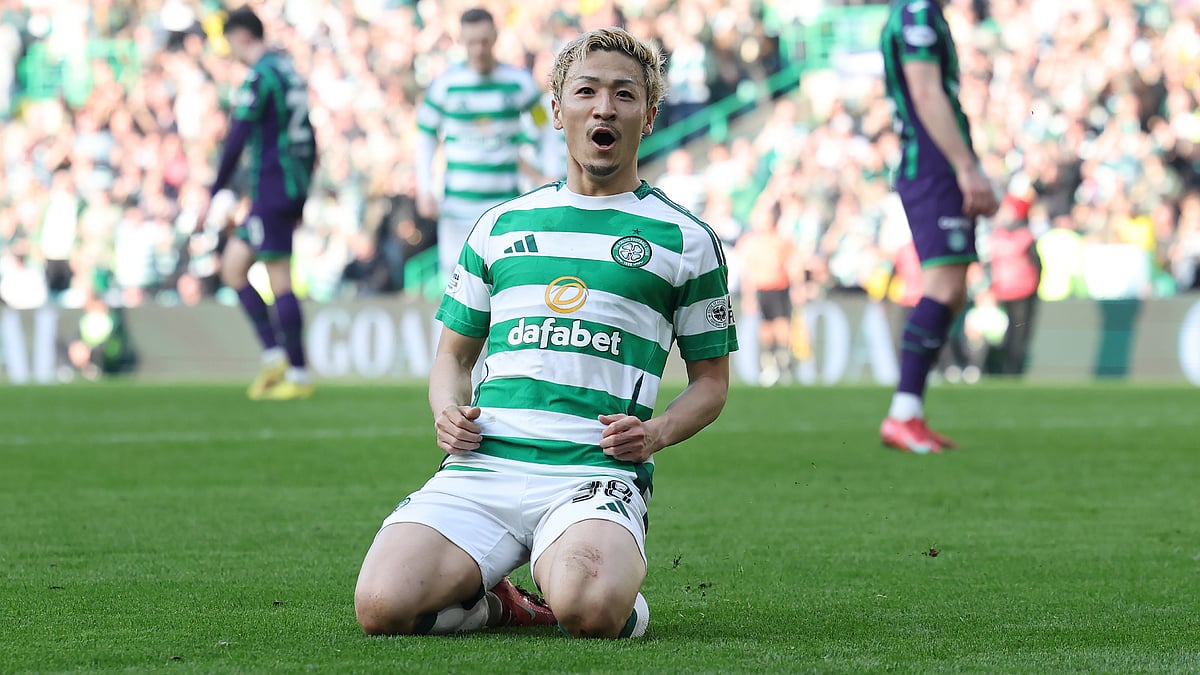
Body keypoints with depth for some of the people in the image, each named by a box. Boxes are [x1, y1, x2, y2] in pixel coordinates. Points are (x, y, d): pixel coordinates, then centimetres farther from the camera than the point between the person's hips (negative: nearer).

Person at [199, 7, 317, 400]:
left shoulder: (259, 77, -12)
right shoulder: (289, 70, 16)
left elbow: (235, 142, -15)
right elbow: (309, 139, 19)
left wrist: (213, 197, -11)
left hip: (271, 187, -9)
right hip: (292, 188, 9)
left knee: (280, 282, -5)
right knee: (232, 266, 11)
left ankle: (299, 376, -2)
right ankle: (274, 357, 5)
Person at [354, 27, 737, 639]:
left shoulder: (685, 239, 13)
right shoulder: (500, 226, 21)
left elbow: (711, 379, 18)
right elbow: (454, 354, 28)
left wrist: (658, 432, -4)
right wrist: (448, 412, 4)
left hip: (598, 471, -2)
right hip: (480, 467, 3)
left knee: (589, 608, -37)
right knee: (382, 604, -25)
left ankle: (624, 600, 1)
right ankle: (494, 605, 6)